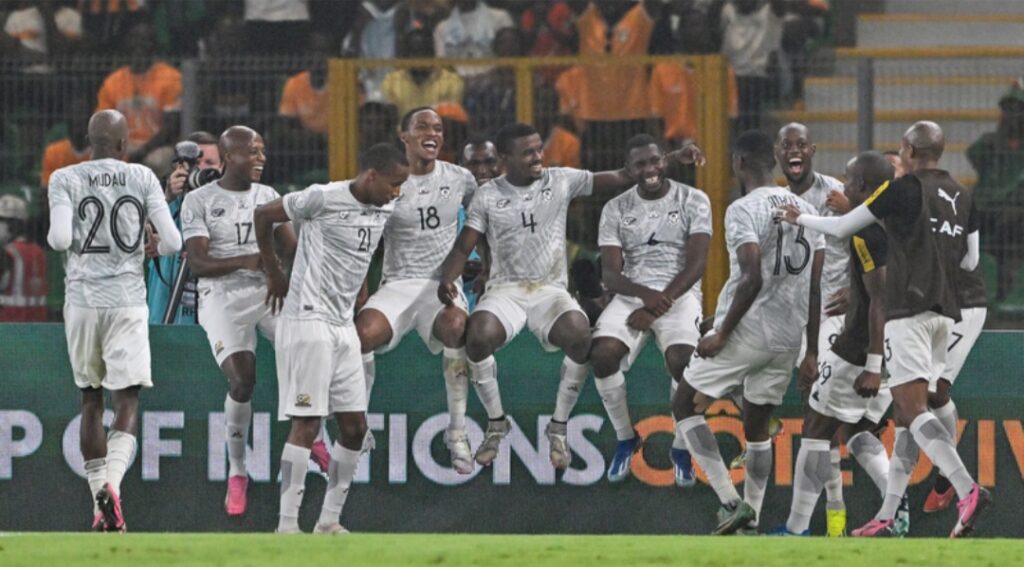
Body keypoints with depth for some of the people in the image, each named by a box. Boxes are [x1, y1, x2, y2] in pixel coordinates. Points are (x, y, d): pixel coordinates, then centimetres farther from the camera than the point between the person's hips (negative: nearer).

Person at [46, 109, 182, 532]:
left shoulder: (65, 179, -1)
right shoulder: (142, 179, 1)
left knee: (91, 401, 14)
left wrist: (53, 237, 10)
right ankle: (111, 484, -25)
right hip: (128, 302, -1)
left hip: (82, 302, 1)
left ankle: (101, 505, 14)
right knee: (128, 402, 0)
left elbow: (60, 239, -13)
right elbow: (172, 241, -2)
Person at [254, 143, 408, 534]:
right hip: (308, 322, -8)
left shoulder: (385, 210, 8)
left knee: (355, 426, 6)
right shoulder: (323, 198, -13)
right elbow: (263, 215, -1)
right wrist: (274, 275, 8)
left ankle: (329, 522, 15)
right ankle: (287, 525, -9)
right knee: (306, 423, -11)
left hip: (343, 326, 8)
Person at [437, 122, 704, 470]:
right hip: (505, 290, 0)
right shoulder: (488, 196, 6)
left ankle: (559, 427, -11)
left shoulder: (561, 181, 5)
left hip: (550, 291, 0)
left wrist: (673, 158, -7)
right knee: (478, 334, -34)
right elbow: (463, 248, 4)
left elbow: (623, 178, 3)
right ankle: (496, 422, -8)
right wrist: (447, 280, -18)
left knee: (579, 335, -33)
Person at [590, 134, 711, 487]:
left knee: (682, 360, -31)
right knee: (602, 354, -26)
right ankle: (625, 439, -1)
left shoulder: (693, 201, 1)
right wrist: (645, 295, -23)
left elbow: (696, 263, -7)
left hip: (680, 293, -2)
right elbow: (610, 274, -1)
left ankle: (681, 448, -6)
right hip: (633, 294, 2)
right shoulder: (616, 210, 7)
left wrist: (660, 305, -17)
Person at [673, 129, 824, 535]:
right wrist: (812, 353, 14)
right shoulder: (805, 210, 10)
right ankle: (751, 521, 14)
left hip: (746, 331, -7)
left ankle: (730, 500, -4)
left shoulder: (744, 210, -12)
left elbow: (752, 279, -22)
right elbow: (816, 288, 10)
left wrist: (723, 334, -15)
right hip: (788, 337, 7)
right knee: (757, 425, 19)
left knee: (685, 406, 7)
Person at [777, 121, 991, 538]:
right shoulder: (961, 198, 12)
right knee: (907, 413, 11)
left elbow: (841, 228, 1)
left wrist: (799, 219, 18)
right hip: (944, 311, 7)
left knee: (913, 408, -14)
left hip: (909, 311, -7)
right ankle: (888, 516, 11)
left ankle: (968, 490, -32)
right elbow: (970, 260, 17)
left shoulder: (904, 189, -7)